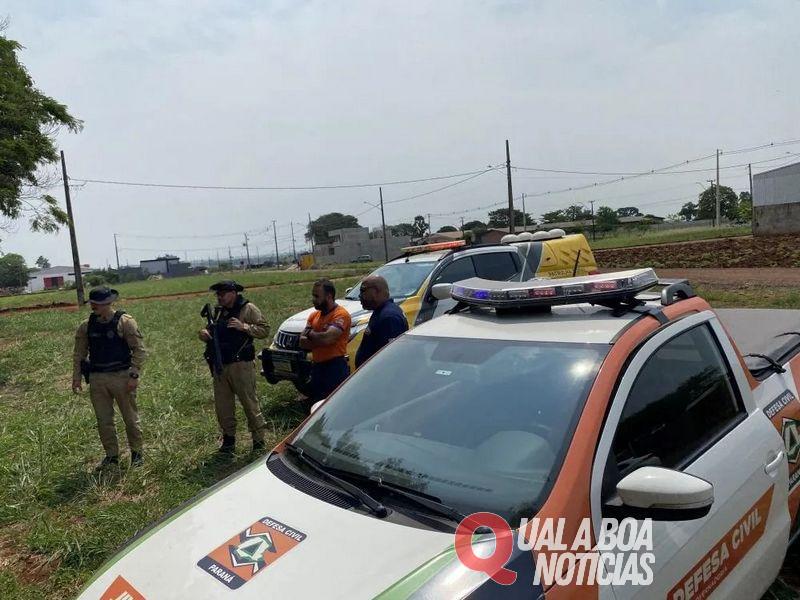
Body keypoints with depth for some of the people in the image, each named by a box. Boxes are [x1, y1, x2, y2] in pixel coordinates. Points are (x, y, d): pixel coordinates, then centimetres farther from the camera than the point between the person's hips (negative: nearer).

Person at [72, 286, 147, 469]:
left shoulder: (125, 322, -9)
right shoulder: (86, 326, 6)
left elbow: (139, 349, -10)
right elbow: (79, 353, 13)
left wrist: (134, 375, -15)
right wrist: (76, 377, 6)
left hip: (121, 377, -4)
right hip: (97, 379, 4)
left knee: (131, 418, 6)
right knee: (103, 421, 10)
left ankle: (137, 454, 22)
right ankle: (112, 456, 24)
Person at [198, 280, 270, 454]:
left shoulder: (248, 309, -5)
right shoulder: (219, 312, 17)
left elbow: (264, 330, -11)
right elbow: (212, 333, 24)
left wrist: (243, 326, -21)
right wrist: (204, 333, 1)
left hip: (241, 365, -7)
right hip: (220, 365, 7)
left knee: (250, 404, -1)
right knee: (222, 406, 11)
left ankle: (258, 441, 11)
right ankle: (228, 439, 26)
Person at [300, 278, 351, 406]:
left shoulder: (340, 314, -13)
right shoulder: (314, 315, 11)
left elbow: (327, 338, -26)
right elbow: (302, 342, 4)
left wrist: (310, 333, -8)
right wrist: (320, 339, -13)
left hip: (335, 368, -8)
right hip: (316, 367, 8)